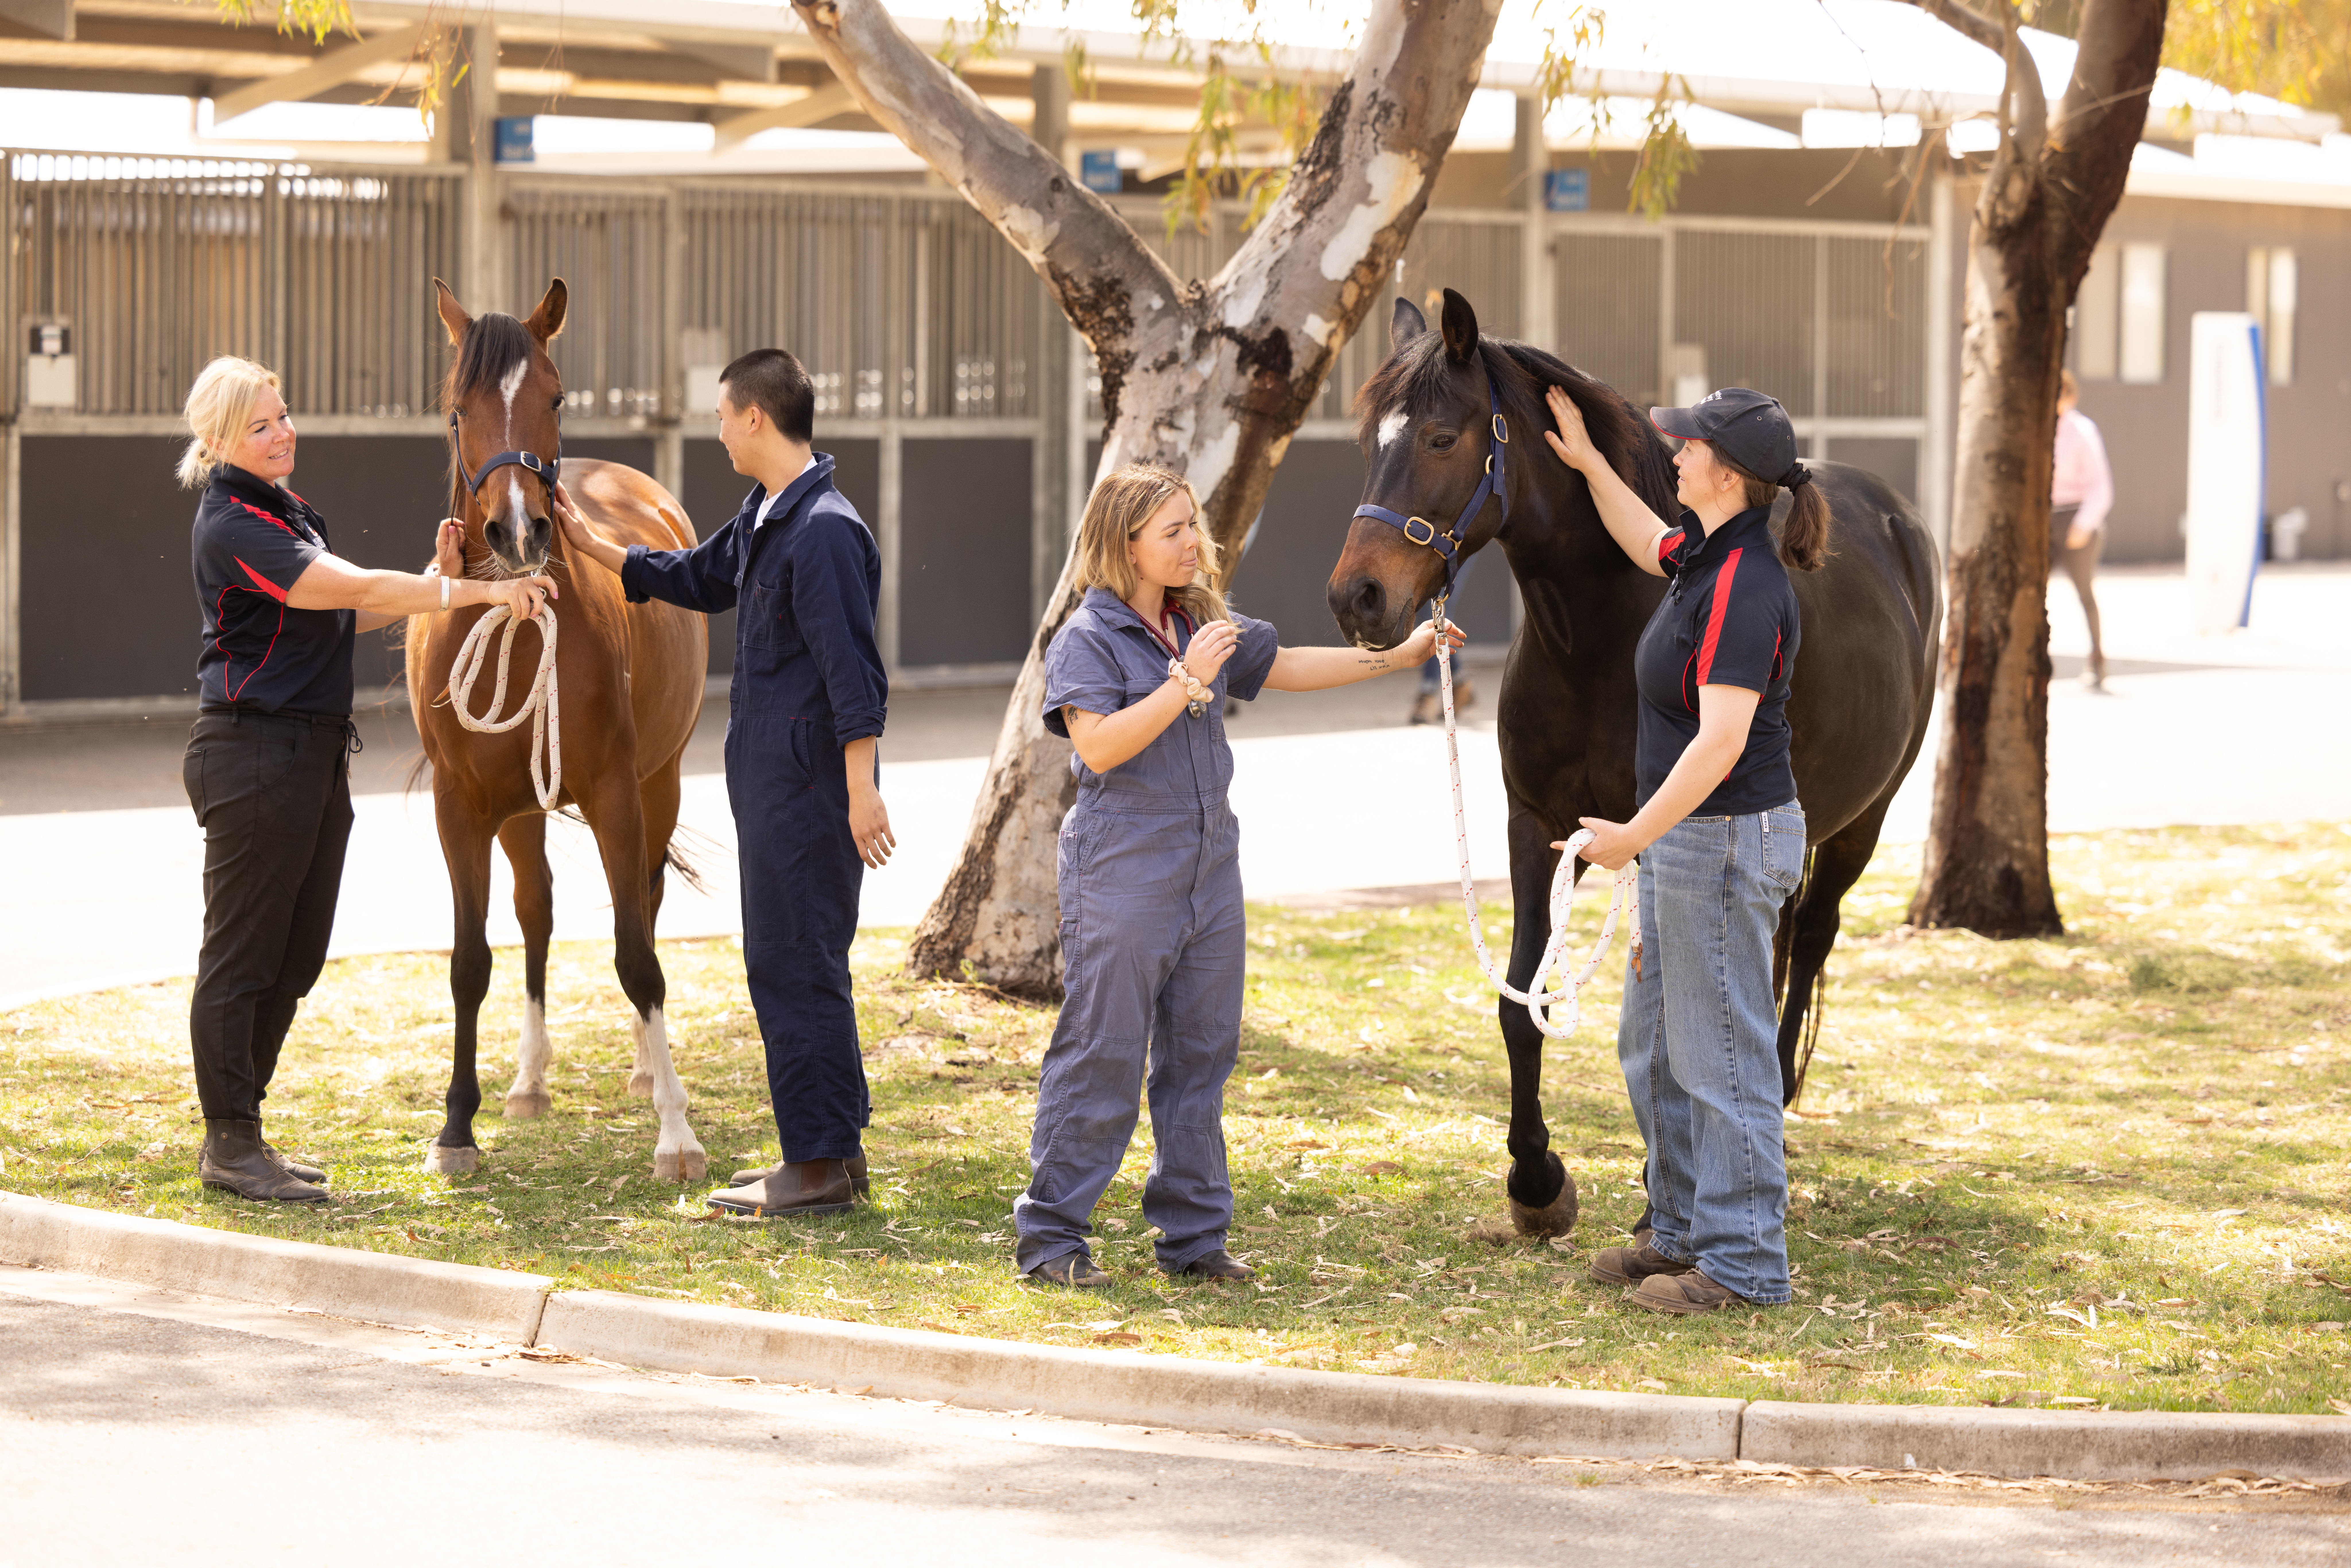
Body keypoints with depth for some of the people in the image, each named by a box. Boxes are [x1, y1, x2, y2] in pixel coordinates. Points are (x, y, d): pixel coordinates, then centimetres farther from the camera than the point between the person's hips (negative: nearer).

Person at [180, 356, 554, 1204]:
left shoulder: (286, 509, 15)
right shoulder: (234, 525, -16)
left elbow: (346, 615, 17)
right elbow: (356, 591, -23)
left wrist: (435, 580, 1)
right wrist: (483, 592, -24)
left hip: (314, 752, 10)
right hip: (253, 755, -10)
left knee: (296, 959, 13)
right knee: (242, 955, -2)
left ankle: (237, 1132, 21)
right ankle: (230, 1144, 4)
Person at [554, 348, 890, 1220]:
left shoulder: (823, 531, -19)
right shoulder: (763, 522, 12)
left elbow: (852, 669, -22)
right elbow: (699, 581, 31)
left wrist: (860, 789, -24)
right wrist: (591, 545, 34)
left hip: (808, 780, -10)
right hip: (769, 775, 10)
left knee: (795, 965, -6)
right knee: (790, 961, 15)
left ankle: (819, 1166, -1)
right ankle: (833, 1148, 21)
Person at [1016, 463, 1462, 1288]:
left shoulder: (1205, 627, 12)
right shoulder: (1088, 639, -10)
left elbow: (1290, 667, 22)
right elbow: (1100, 745, -21)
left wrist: (1396, 657, 16)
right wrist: (1189, 681, -21)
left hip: (1208, 872, 7)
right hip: (1122, 873, -7)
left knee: (1201, 1054, 10)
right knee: (1100, 1052, -5)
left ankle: (1194, 1233, 18)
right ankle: (1050, 1234, 2)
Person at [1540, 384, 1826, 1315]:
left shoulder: (1745, 585, -23)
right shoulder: (1705, 555, 6)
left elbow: (1722, 740, -28)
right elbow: (1649, 546, 33)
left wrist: (1635, 835, -24)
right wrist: (1587, 462, 29)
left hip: (1725, 839, -10)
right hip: (1687, 838, 10)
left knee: (1723, 1054, -3)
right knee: (1652, 1045, 19)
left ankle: (1745, 1262, 5)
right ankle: (1684, 1230, 30)